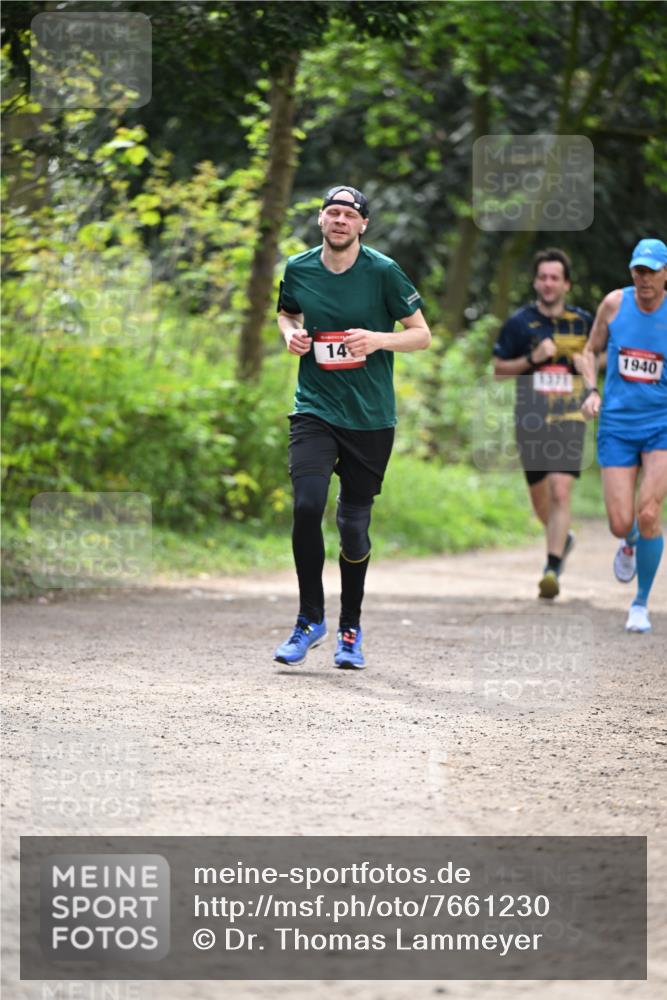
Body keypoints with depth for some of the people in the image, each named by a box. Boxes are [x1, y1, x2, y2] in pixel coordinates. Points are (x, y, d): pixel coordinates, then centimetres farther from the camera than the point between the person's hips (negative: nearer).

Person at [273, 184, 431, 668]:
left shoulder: (383, 271, -7)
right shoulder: (298, 269, 1)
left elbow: (422, 334, -1)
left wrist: (378, 340, -19)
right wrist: (291, 333, 0)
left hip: (371, 417, -1)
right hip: (314, 409, 1)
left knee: (354, 524, 5)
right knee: (308, 505, -18)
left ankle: (350, 628, 23)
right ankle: (310, 618, -2)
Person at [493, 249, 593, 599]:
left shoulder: (583, 321, 5)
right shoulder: (519, 322, 1)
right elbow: (499, 369, 5)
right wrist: (532, 359, -11)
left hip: (568, 417, -1)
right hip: (530, 421, 1)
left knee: (560, 492, -16)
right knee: (539, 497, 11)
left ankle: (553, 568, -17)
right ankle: (562, 538, 42)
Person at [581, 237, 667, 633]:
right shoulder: (615, 303, -3)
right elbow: (591, 351, 12)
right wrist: (592, 391, -5)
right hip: (618, 426, 2)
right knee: (621, 524, -5)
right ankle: (630, 544, 36)